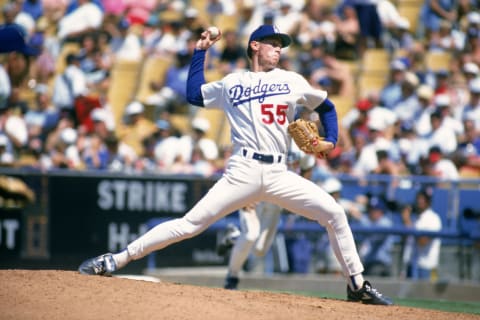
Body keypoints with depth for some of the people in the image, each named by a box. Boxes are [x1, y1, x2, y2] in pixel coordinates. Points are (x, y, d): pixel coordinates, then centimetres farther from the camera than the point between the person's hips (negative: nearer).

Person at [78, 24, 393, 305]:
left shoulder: (292, 81, 14)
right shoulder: (231, 83, 13)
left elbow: (326, 107, 23)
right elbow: (194, 94, 21)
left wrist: (330, 141, 7)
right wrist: (201, 51, 21)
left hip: (279, 175, 2)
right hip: (243, 172, -2)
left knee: (334, 213, -12)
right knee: (192, 223, -11)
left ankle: (357, 286, 0)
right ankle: (118, 258, -7)